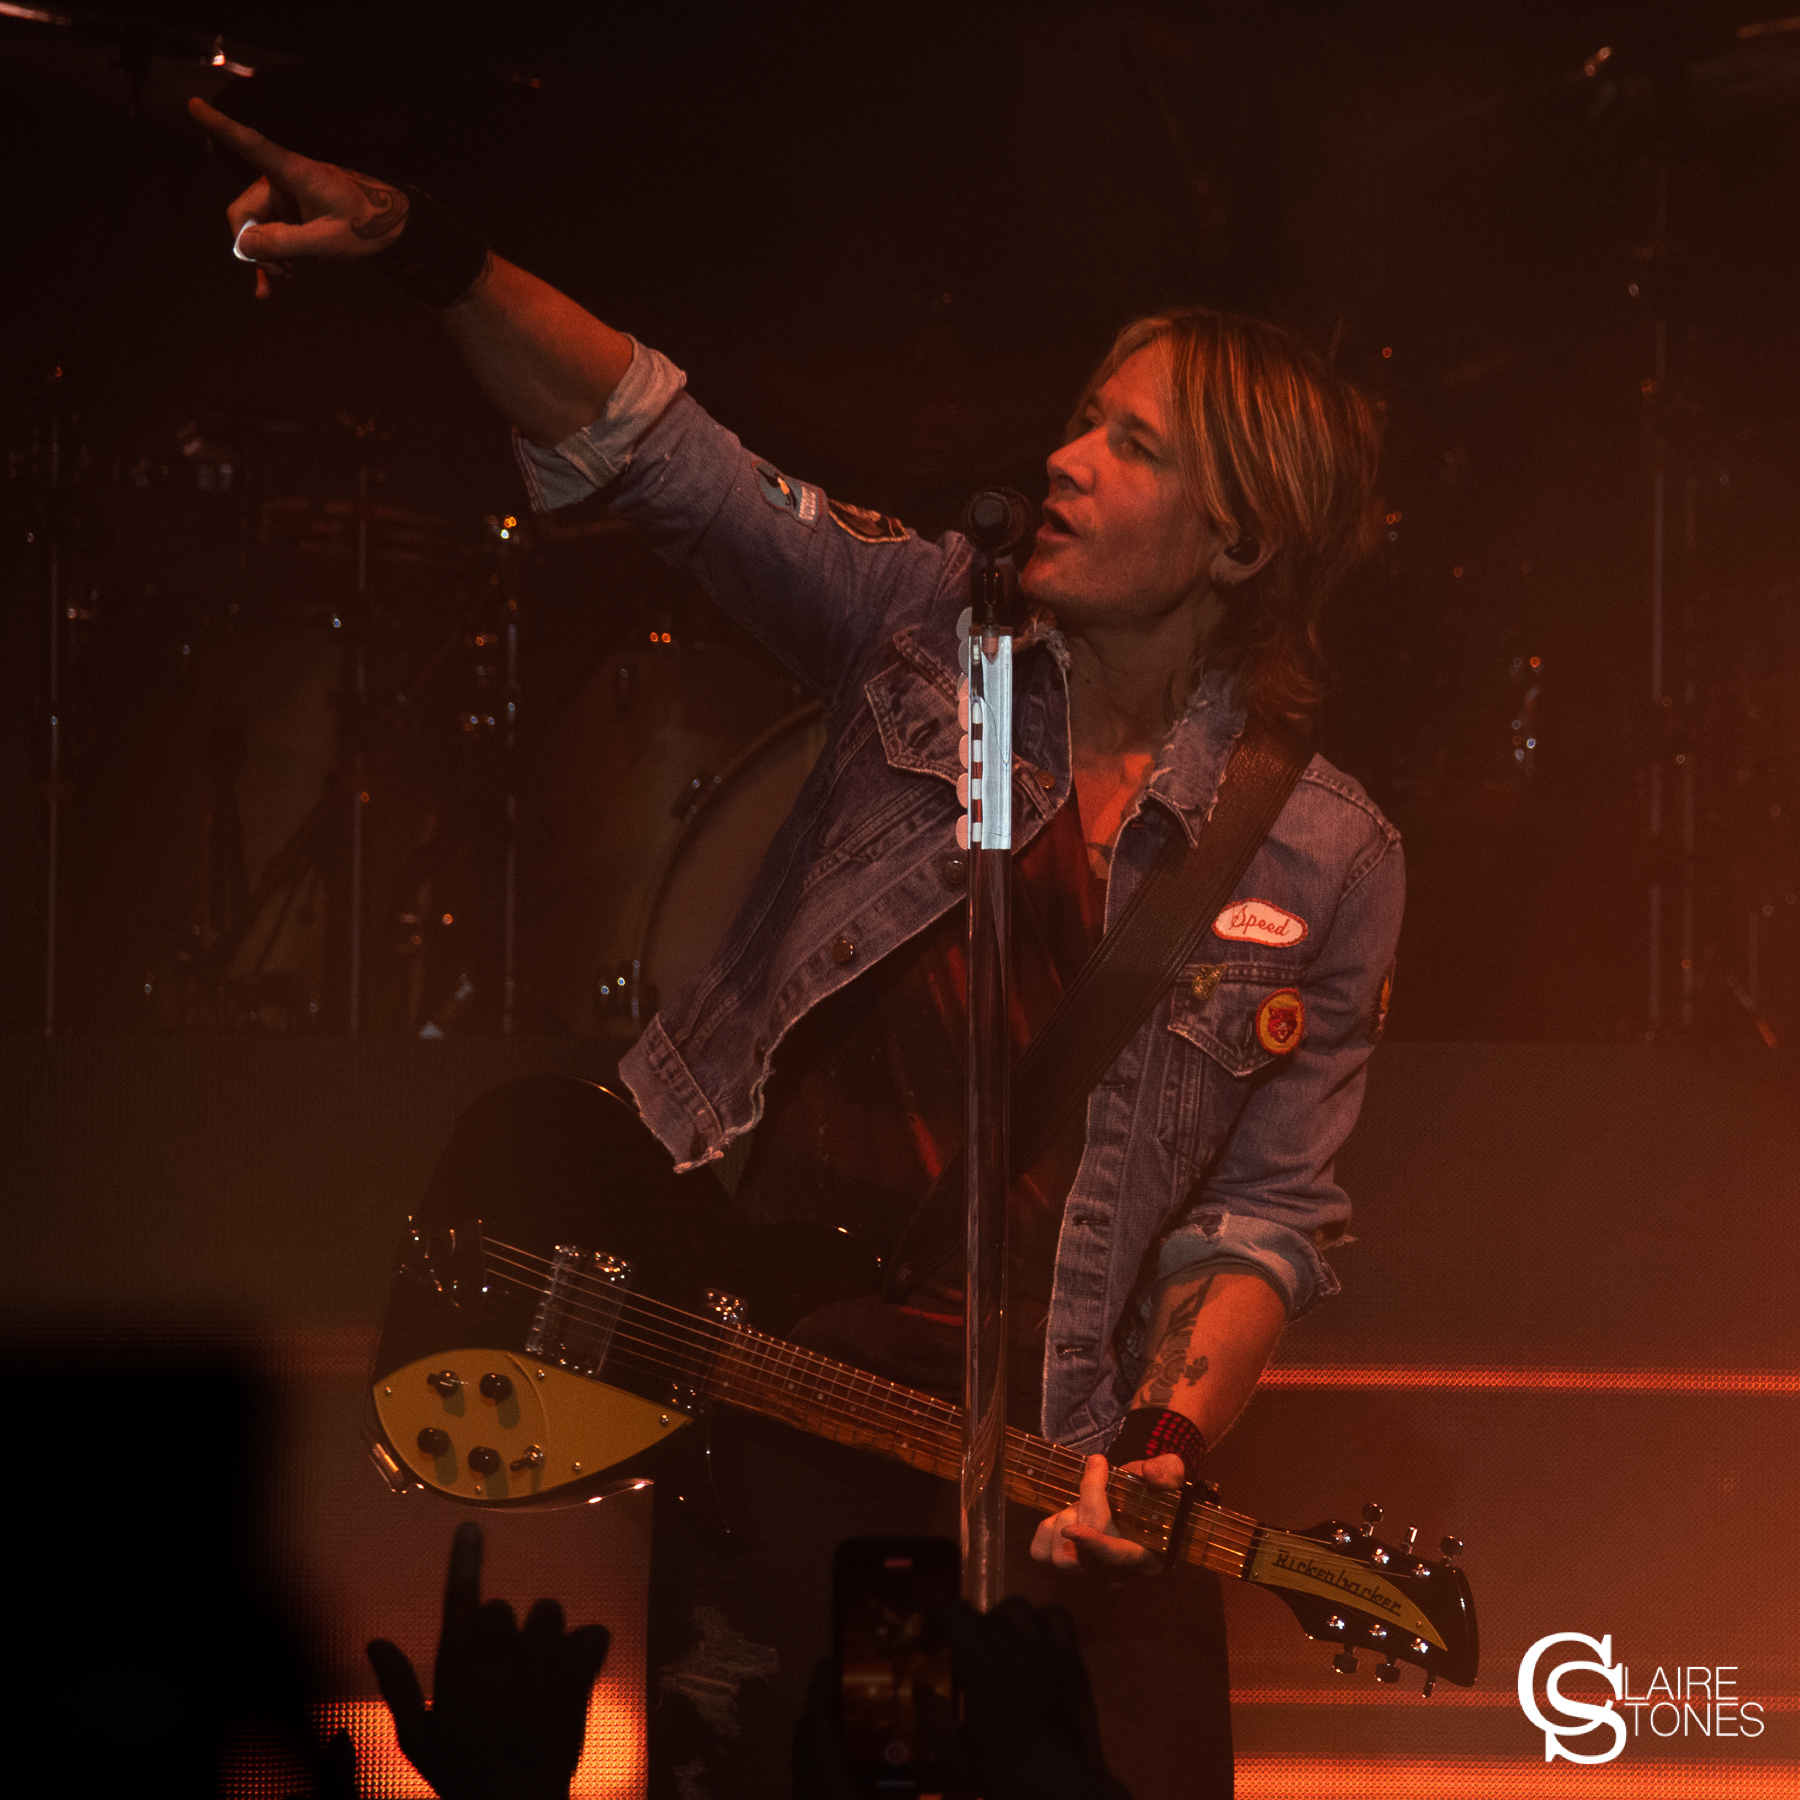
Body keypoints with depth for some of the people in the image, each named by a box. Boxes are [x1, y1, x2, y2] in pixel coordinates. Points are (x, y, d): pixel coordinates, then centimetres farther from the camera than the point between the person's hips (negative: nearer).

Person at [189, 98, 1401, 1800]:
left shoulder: (1323, 863, -4)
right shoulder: (927, 628, 0)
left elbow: (1268, 1213, -3)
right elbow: (653, 441, -8)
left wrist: (1170, 1443, -19)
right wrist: (416, 247, -21)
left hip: (1039, 1442, -1)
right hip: (749, 1335, 1)